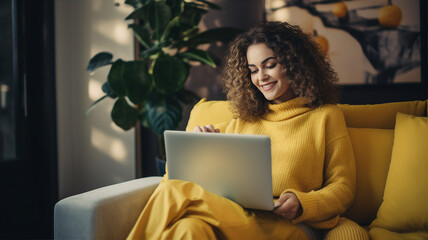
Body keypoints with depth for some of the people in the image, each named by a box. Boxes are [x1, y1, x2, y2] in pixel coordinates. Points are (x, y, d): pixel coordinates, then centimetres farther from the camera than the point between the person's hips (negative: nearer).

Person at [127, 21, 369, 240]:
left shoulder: (326, 116, 14)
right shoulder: (243, 120, 24)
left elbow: (343, 188, 7)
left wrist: (301, 204, -13)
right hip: (237, 216, 4)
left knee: (174, 194, -29)